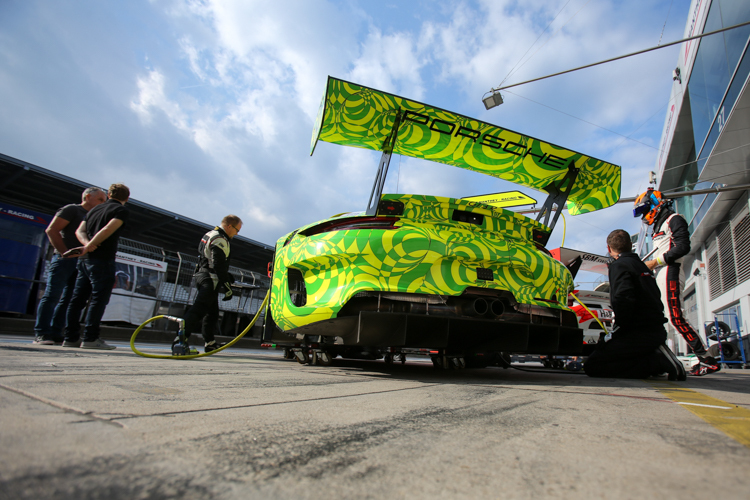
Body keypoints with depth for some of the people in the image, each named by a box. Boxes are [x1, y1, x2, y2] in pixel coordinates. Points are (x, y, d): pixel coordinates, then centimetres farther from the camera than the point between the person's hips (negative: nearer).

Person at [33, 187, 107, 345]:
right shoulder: (72, 209, 2)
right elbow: (51, 230, -7)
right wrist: (65, 252, -13)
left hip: (81, 262, 7)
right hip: (64, 260, -7)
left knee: (68, 299, 4)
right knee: (52, 295, -9)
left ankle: (55, 334, 6)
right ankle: (41, 334, -9)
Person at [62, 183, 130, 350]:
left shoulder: (94, 209, 21)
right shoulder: (122, 210, -2)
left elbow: (79, 231, 10)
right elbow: (108, 230, -17)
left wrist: (87, 244, -7)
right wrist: (88, 247, -16)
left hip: (84, 260, 7)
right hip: (102, 259, -7)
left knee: (77, 299, 9)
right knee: (99, 299, -5)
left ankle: (71, 337, 12)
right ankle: (91, 338, -7)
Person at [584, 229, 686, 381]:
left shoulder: (619, 265, -6)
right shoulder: (642, 266, 22)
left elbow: (624, 299, -22)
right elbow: (655, 299, 26)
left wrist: (620, 328, -11)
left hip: (640, 332, -9)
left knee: (592, 366, -12)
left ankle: (657, 361, -15)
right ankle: (658, 356, 6)